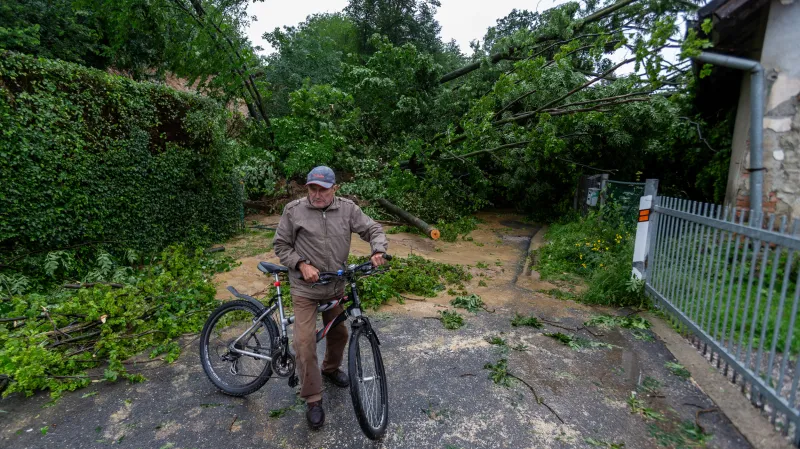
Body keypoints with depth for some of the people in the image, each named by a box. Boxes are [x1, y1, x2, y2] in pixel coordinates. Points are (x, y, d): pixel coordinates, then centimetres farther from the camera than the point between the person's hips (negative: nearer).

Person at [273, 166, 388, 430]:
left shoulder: (347, 209, -6)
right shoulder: (294, 210, -10)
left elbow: (373, 230, -1)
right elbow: (281, 246, -3)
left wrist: (378, 251, -20)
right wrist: (302, 265, -18)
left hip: (336, 287, 3)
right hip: (305, 289, -3)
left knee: (339, 333, 19)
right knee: (305, 343, -6)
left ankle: (331, 368, 50)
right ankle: (313, 400, 14)